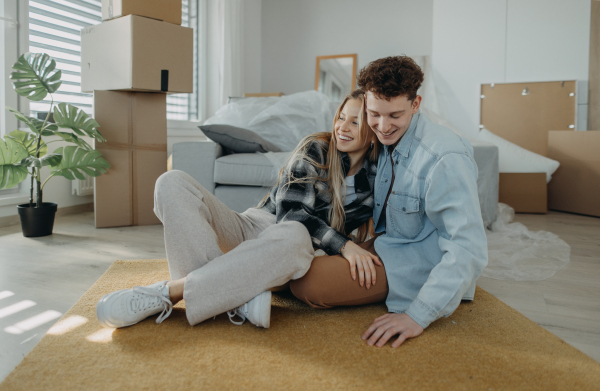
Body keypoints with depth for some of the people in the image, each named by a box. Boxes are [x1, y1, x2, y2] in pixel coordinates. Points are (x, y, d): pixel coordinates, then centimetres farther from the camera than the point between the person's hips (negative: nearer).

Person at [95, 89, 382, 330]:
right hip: (250, 228, 1)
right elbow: (291, 211, -11)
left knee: (295, 236, -42)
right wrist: (343, 245, -22)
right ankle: (238, 297, -39)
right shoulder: (316, 149, -1)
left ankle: (169, 292, -36)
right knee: (173, 182, -22)